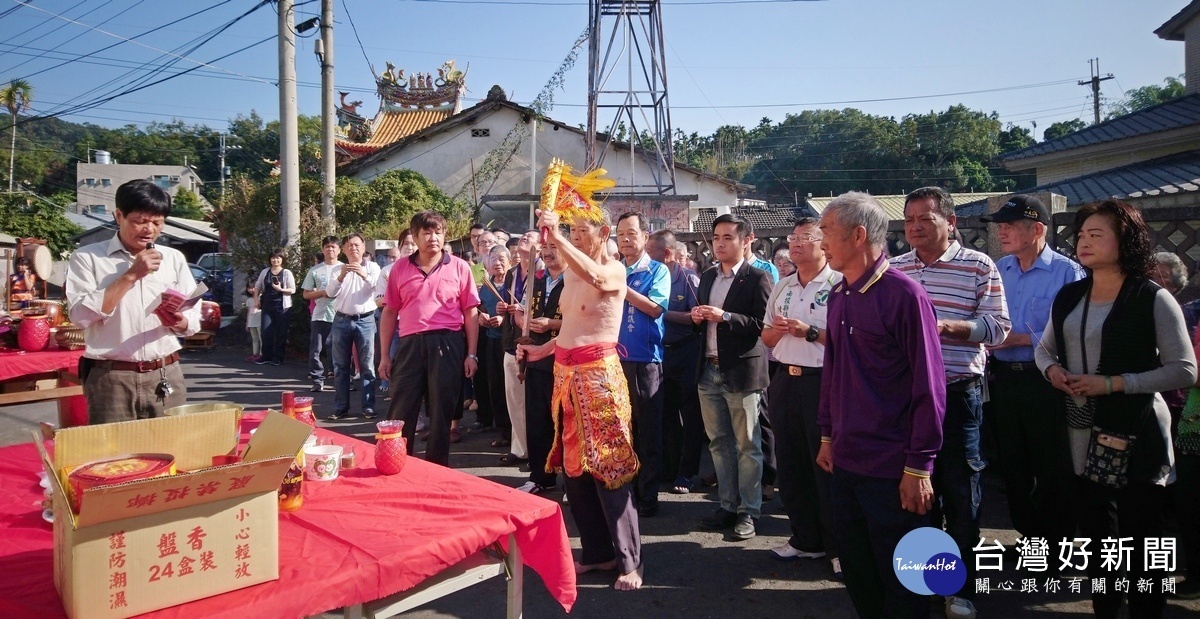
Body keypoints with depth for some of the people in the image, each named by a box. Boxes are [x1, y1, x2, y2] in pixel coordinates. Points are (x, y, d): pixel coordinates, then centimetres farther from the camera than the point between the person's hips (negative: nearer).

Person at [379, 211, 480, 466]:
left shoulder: (459, 267, 3)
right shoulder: (400, 268, 8)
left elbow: (470, 313, 2)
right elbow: (390, 312, 10)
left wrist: (471, 354, -3)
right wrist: (384, 354, 7)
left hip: (447, 344, -1)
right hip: (410, 344, 2)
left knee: (442, 412, 8)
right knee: (400, 412, 5)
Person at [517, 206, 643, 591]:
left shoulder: (615, 270, -9)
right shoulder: (571, 271, 14)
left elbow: (595, 278, -35)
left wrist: (556, 238, -36)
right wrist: (540, 351, 12)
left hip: (598, 372, -8)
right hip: (565, 372, 8)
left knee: (607, 467, -6)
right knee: (573, 466, 11)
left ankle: (629, 561, 5)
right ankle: (597, 551, 23)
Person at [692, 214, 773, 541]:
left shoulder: (758, 278, -7)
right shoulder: (707, 277, 14)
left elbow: (763, 325, -15)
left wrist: (725, 317, -23)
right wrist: (697, 318, -3)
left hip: (741, 372, -6)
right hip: (709, 370, 6)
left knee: (747, 445, 3)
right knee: (719, 441, 13)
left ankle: (748, 510, 14)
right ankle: (728, 504, 24)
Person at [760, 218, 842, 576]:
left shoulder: (839, 285, -8)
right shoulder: (782, 287, 13)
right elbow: (766, 338, 17)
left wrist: (810, 331, -20)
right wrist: (778, 328, -3)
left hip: (823, 382, -7)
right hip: (785, 381, 7)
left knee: (827, 466, 2)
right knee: (790, 464, 13)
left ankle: (838, 546, 18)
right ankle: (806, 539, 29)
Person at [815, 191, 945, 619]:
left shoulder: (904, 294, -14)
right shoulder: (839, 296, 7)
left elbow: (929, 386, -15)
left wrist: (919, 466, -15)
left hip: (892, 467, -7)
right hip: (845, 460, 7)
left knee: (899, 579, 8)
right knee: (855, 568, 18)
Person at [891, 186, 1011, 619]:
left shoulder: (979, 267, -3)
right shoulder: (894, 268, 7)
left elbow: (997, 327, -9)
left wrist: (948, 326, -23)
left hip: (958, 394, -3)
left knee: (960, 493, 5)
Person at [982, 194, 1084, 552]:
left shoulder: (1066, 272, -10)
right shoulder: (998, 270, 7)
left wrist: (1021, 339, -18)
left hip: (1045, 382, -6)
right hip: (1003, 379, 6)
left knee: (1053, 469, 6)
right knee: (1012, 465, 16)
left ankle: (1057, 542, 23)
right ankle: (1029, 535, 33)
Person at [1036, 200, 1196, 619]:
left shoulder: (1152, 299, -9)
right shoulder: (1068, 296, 8)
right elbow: (1044, 348, 19)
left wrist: (1112, 383, -20)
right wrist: (1051, 369, -4)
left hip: (1134, 437, -5)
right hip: (1082, 435, 5)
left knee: (1139, 538, 4)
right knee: (1094, 531, 17)